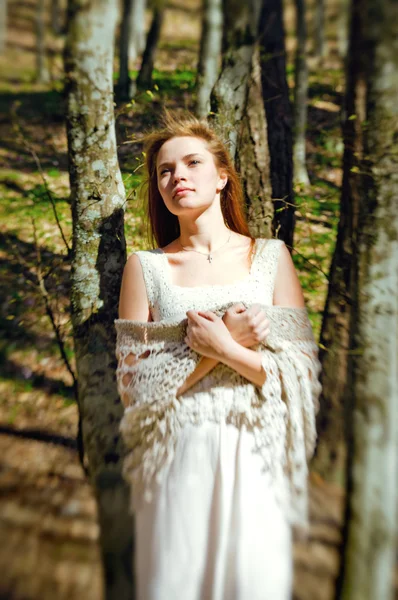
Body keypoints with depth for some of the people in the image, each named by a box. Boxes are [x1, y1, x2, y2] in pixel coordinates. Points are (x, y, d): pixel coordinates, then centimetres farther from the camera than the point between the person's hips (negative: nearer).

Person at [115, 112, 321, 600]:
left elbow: (304, 374, -2)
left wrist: (223, 346, -16)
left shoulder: (271, 256, 3)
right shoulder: (145, 267, 2)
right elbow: (133, 385, -4)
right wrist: (225, 343, -13)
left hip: (254, 459, 1)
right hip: (177, 462, 0)